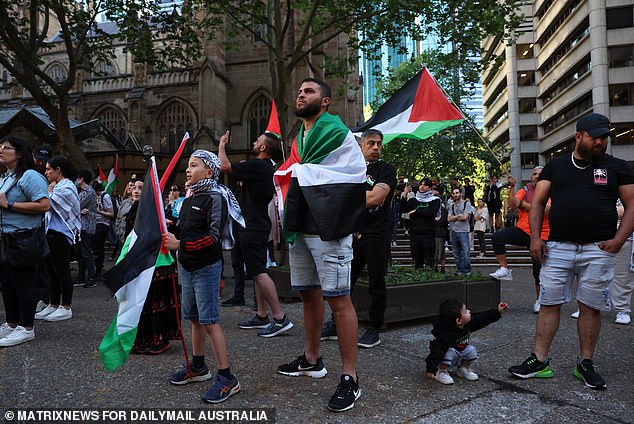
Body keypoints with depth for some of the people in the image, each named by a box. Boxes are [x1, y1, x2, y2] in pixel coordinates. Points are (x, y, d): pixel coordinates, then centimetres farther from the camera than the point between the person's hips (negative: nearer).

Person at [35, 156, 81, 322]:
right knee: (52, 271, 13)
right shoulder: (57, 186, 18)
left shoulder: (66, 187, -11)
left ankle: (66, 308, 5)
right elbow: (49, 209, 18)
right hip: (51, 234, 10)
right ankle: (53, 305, 21)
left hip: (60, 235, -10)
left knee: (62, 271, -3)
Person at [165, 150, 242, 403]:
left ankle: (227, 378, -2)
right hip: (187, 266, 9)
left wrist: (180, 245, -25)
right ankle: (198, 367, 32)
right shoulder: (190, 199, 13)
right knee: (194, 318, 17)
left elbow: (214, 236, -22)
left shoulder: (215, 198, -13)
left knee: (209, 321, -9)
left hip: (206, 267, -8)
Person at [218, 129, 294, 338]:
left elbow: (225, 166, -13)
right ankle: (262, 316, 20)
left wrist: (222, 144, 2)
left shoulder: (257, 166, -16)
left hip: (253, 227, -10)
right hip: (258, 225, 10)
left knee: (258, 272, -11)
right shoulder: (267, 168, 15)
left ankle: (280, 318, -9)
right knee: (257, 272, 13)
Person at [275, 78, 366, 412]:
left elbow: (353, 180, -13)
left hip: (327, 229, -8)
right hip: (300, 228, 8)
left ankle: (349, 379, 2)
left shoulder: (337, 133, -4)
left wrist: (303, 172, -10)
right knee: (308, 293, 16)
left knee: (337, 298, -7)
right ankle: (311, 359, 32)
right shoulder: (300, 137, 19)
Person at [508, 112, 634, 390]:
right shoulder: (556, 166, 10)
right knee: (549, 304, 1)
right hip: (557, 247, 1)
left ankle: (585, 364, 18)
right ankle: (540, 361, 8)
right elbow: (537, 202, 7)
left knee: (591, 307, 5)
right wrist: (535, 237, -4)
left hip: (598, 249, 0)